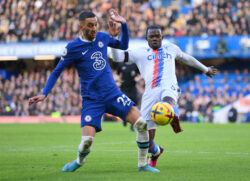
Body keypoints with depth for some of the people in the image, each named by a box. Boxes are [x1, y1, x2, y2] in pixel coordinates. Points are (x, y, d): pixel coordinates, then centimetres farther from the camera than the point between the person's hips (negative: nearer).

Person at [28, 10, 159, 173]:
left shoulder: (103, 37, 6)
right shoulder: (73, 48, -6)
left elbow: (123, 45, 25)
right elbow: (56, 72, 2)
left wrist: (123, 24, 10)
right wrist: (44, 94, -6)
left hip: (113, 94, 4)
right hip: (91, 100, -4)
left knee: (141, 124, -13)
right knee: (87, 140, -18)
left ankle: (143, 164, 4)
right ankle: (79, 161, 18)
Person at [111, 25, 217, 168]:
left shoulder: (171, 48, 27)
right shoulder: (140, 52, 20)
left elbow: (186, 58, 44)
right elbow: (117, 57, 10)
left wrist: (205, 69, 55)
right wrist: (114, 38, -3)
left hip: (169, 87, -1)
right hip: (151, 92, 1)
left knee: (168, 97, -43)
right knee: (147, 138, 0)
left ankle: (174, 116, -76)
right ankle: (156, 152, 33)